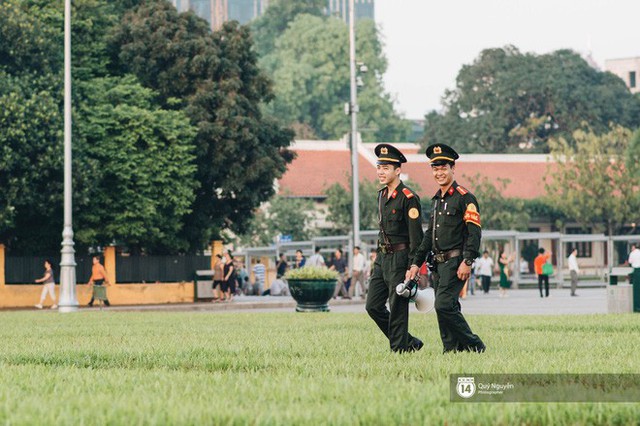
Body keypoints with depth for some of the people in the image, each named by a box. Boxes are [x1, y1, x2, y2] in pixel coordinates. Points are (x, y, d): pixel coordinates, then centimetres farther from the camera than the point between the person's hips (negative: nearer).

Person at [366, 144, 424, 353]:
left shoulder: (409, 198, -13)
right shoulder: (382, 195, 13)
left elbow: (416, 237, -15)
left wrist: (412, 269, -19)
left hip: (400, 258, -9)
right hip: (382, 257, 9)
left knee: (397, 309, -5)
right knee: (373, 306, 7)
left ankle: (399, 351, 4)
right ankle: (410, 343, 17)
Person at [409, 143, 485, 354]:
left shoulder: (464, 197, -8)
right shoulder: (437, 200, 18)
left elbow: (475, 232, -15)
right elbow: (429, 234, 22)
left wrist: (467, 262, -22)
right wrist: (416, 263, 17)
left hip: (455, 262, -9)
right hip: (438, 263, 9)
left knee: (444, 305, -17)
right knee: (448, 308, 8)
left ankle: (474, 346, -8)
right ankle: (452, 350, 12)